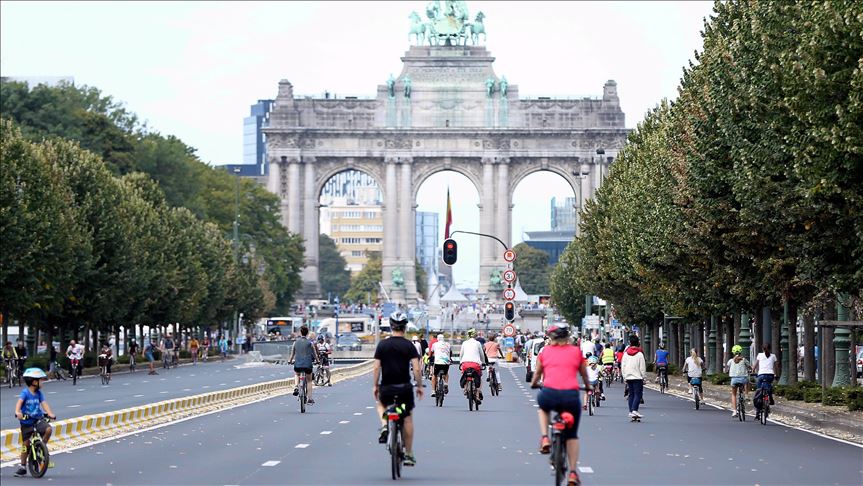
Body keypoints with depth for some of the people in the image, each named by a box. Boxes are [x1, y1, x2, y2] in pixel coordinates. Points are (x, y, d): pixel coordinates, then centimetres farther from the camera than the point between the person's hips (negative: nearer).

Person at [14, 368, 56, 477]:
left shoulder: (39, 393, 3)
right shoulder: (25, 392, -12)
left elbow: (44, 403, -7)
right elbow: (19, 402, -28)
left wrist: (50, 413, -25)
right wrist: (17, 412, -47)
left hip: (38, 420, 3)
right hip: (26, 422, -3)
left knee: (48, 429, -25)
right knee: (25, 444, 2)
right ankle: (22, 467, 16)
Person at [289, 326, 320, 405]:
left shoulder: (296, 342, 3)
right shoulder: (310, 343, -2)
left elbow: (292, 353, 12)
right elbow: (314, 354, 7)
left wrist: (290, 361, 30)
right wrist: (317, 360, 26)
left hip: (297, 364, 1)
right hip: (308, 364, -1)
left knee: (296, 374, 33)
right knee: (309, 381, 16)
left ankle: (296, 387, 7)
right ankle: (309, 399, 10)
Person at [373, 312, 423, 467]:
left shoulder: (382, 345, -1)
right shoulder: (409, 346, -5)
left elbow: (376, 368, -3)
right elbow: (416, 369, -10)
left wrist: (375, 386, 6)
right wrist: (419, 386, 1)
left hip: (386, 388, 1)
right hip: (404, 387, -1)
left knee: (380, 403, 33)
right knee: (407, 419, 12)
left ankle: (384, 425, 4)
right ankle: (409, 454, 13)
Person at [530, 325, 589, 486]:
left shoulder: (545, 351, 13)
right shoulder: (576, 351, 13)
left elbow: (537, 373, 26)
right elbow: (584, 374, 27)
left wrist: (533, 384, 48)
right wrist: (588, 387, 47)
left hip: (549, 394, 0)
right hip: (571, 396, 1)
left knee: (543, 406, 37)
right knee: (572, 435, 18)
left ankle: (544, 438, 17)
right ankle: (573, 473, 13)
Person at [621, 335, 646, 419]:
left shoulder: (626, 353, 5)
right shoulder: (639, 354, -8)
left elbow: (623, 366, 8)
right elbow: (642, 367, -8)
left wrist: (624, 377, 14)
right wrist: (643, 377, 0)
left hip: (628, 377, 5)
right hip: (637, 377, -5)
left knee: (631, 394, 11)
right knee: (638, 394, -6)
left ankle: (631, 411, 8)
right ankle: (634, 410, -20)